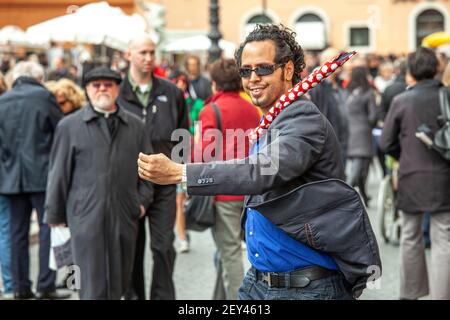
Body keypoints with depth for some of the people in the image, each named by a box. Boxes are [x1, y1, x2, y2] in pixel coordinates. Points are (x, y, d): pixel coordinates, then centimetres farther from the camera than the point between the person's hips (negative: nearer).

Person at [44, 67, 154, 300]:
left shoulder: (135, 125, 11)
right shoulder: (69, 126, 4)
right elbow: (59, 173, 5)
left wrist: (143, 199, 6)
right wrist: (54, 214, 5)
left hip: (125, 214, 3)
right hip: (86, 215, -3)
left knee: (120, 279, 10)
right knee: (92, 282, -4)